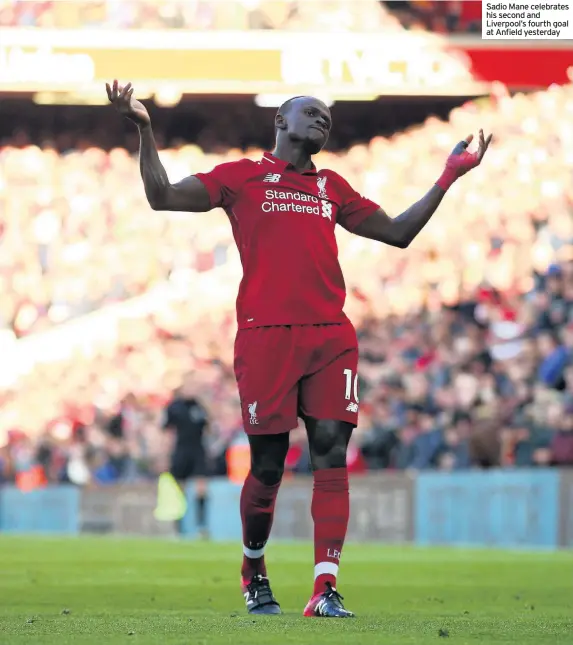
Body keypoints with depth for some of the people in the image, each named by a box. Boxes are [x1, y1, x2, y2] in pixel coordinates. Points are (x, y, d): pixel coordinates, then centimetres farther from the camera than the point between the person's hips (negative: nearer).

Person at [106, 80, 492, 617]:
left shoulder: (332, 187, 23)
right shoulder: (242, 176, 11)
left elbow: (398, 232, 29)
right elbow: (162, 197, 4)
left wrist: (449, 177, 27)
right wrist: (144, 130, -5)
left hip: (331, 337, 3)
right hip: (265, 335, -3)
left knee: (331, 456, -9)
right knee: (267, 467, -1)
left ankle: (325, 588, -13)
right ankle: (253, 571, 24)